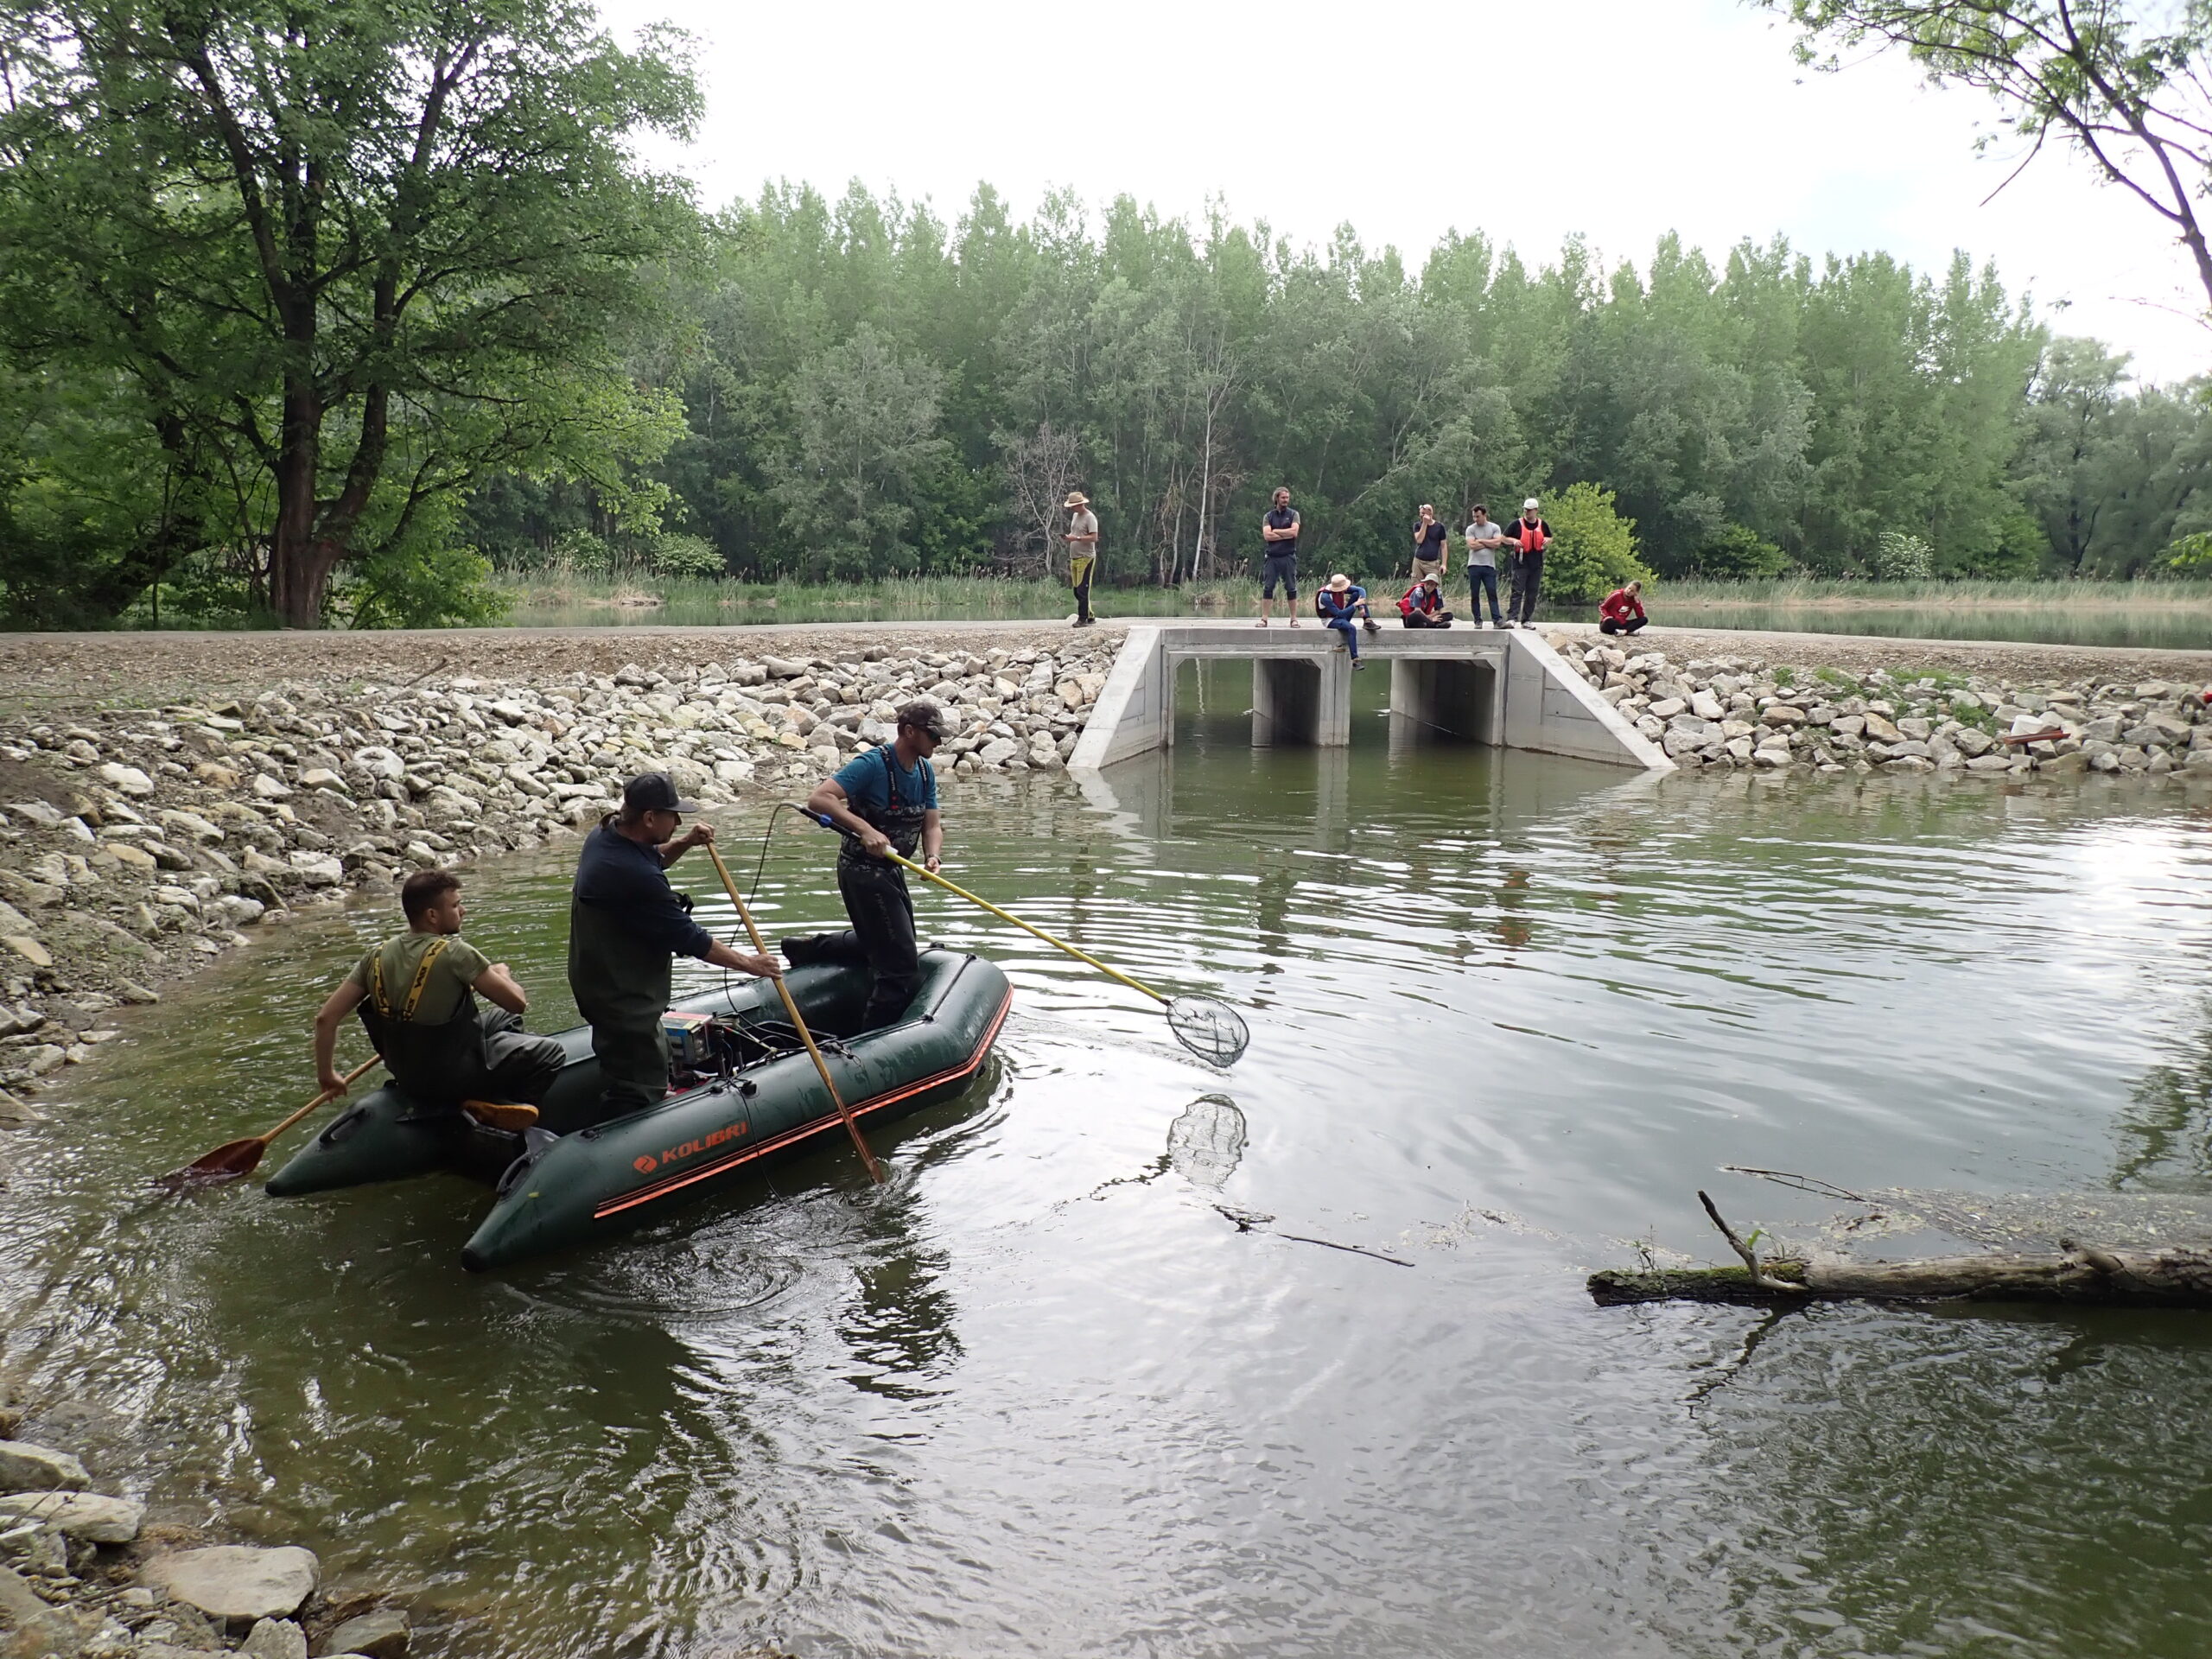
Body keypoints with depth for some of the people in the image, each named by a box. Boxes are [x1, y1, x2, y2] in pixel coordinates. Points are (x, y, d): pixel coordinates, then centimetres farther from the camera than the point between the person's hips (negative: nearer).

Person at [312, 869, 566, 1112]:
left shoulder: (378, 956, -3)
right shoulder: (454, 952, -21)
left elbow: (326, 1018, -2)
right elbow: (518, 1003, -17)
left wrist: (326, 1074, 11)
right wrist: (502, 975, 4)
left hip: (407, 1078, 8)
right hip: (454, 1079, -7)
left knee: (506, 1021, 26)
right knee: (550, 1051, 5)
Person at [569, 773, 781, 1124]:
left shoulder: (604, 836, -1)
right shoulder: (634, 876, -30)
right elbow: (688, 938, -22)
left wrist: (683, 843, 3)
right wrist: (747, 963, -10)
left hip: (597, 977, 11)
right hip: (623, 999, -11)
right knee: (637, 1094, -2)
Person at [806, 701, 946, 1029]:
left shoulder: (925, 771, 5)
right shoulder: (872, 764, -20)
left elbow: (931, 825, 3)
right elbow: (818, 799, -29)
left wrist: (933, 857, -18)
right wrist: (865, 829, -38)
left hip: (891, 871, 9)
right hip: (863, 872, -9)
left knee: (886, 943, 24)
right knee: (902, 967, -8)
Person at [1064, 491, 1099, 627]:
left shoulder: (1090, 517, -10)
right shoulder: (1075, 516, 17)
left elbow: (1094, 537, -18)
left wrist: (1076, 538, -23)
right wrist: (1069, 537, 5)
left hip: (1086, 558, -8)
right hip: (1074, 558, 9)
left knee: (1083, 590, -10)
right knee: (1077, 590, 8)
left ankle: (1083, 619, -8)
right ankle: (1089, 616, 16)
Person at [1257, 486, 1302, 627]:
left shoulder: (1293, 514, 7)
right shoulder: (1269, 516, 9)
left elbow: (1294, 532, -9)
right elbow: (1267, 535, -6)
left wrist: (1275, 531, -4)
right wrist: (1286, 535, -7)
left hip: (1288, 556, -1)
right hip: (1271, 557, 1)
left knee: (1291, 588, 2)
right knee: (1267, 588, -2)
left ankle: (1294, 619, 7)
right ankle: (1264, 619, 0)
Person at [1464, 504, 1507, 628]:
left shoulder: (1494, 528, 8)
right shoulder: (1471, 529, 6)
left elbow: (1497, 543, -7)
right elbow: (1472, 545, -8)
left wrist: (1481, 541, -3)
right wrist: (1489, 543, -1)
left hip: (1489, 566, 0)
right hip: (1474, 565, 0)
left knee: (1492, 594, -6)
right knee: (1474, 595, 1)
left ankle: (1497, 620, -10)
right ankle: (1477, 620, 7)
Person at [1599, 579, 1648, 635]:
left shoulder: (1634, 600, 4)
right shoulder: (1617, 595, -7)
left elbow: (1641, 616, -4)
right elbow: (1602, 607, -4)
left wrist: (1637, 602, -12)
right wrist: (1607, 617, -21)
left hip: (1622, 624, 5)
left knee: (1644, 619, -13)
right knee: (1610, 621, -42)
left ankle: (1624, 631, -37)